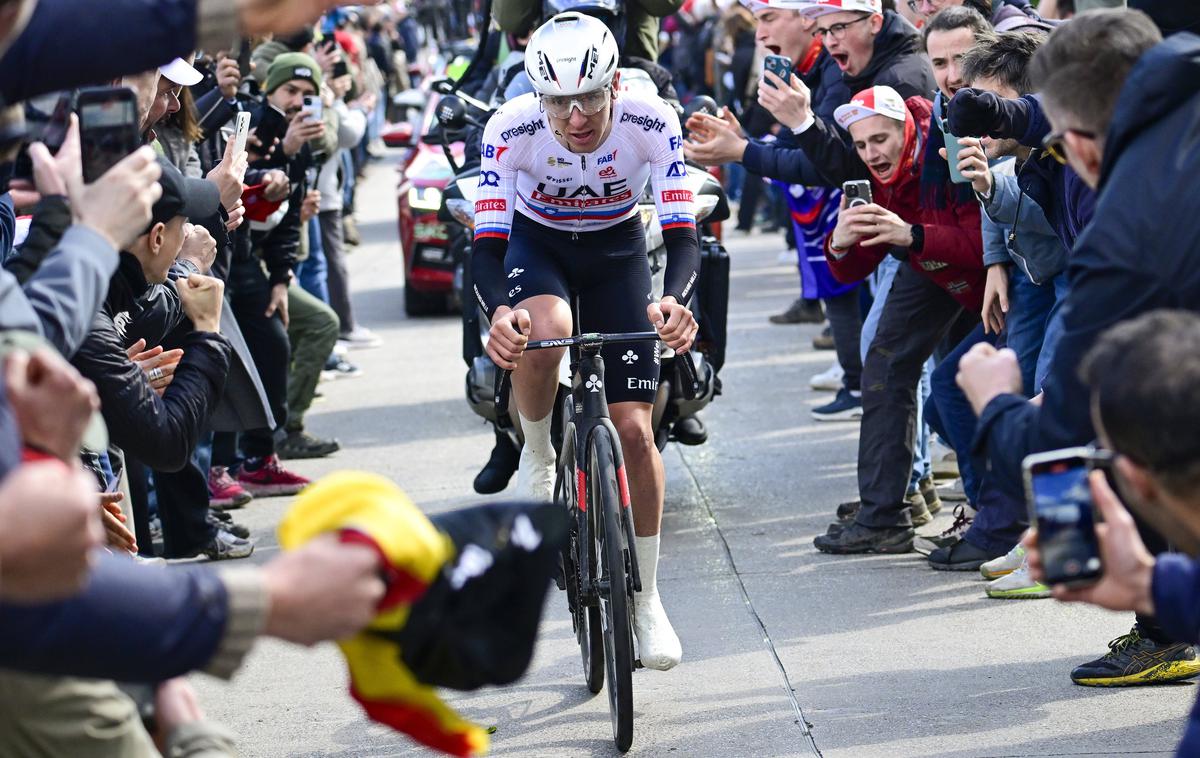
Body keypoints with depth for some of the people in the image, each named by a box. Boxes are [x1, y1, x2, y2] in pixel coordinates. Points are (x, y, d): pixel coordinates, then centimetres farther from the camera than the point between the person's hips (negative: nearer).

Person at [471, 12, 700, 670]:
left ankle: (645, 598, 8)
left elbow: (682, 234, -31)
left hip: (615, 249, 1)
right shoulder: (512, 129, -30)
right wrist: (498, 311, -52)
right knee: (541, 329, -38)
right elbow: (486, 244, -31)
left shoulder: (652, 123, -29)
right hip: (536, 243, 0)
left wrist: (673, 299, -53)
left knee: (633, 426, -8)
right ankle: (537, 455, -7)